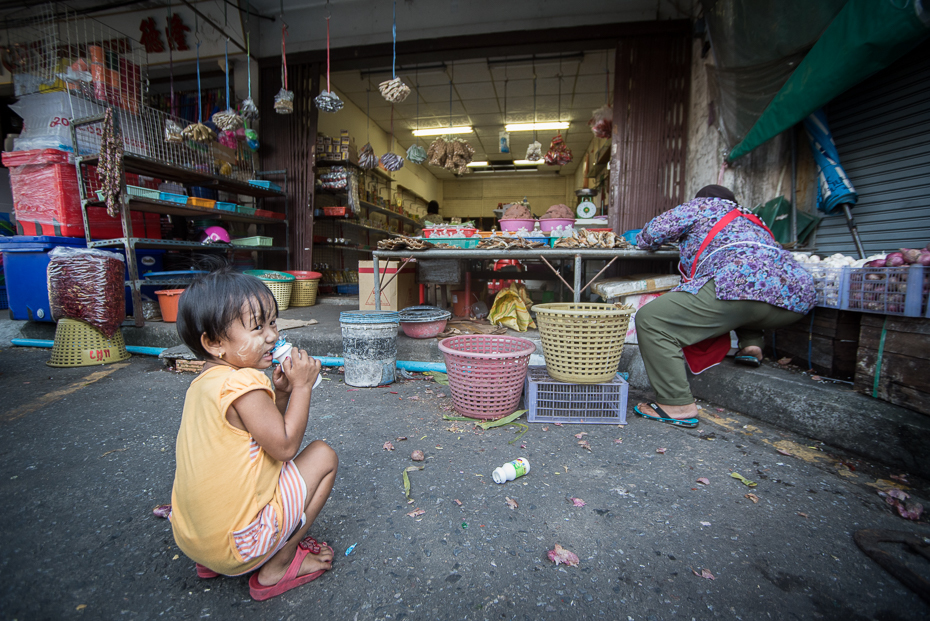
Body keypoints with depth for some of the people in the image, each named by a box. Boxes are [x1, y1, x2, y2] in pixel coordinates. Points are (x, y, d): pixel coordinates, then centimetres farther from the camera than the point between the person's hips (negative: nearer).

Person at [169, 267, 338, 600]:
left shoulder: (203, 382, 5)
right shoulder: (243, 385, -27)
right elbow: (284, 447, -21)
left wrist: (279, 394, -4)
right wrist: (301, 385, -17)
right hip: (236, 544, -9)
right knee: (323, 455, -4)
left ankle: (213, 561, 21)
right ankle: (278, 567, 5)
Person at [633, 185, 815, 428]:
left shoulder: (705, 205, 20)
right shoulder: (752, 221, 40)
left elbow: (654, 231, 16)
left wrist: (643, 239, 40)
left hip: (742, 284, -9)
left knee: (651, 320, -11)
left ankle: (677, 405, -13)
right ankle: (751, 344, 20)